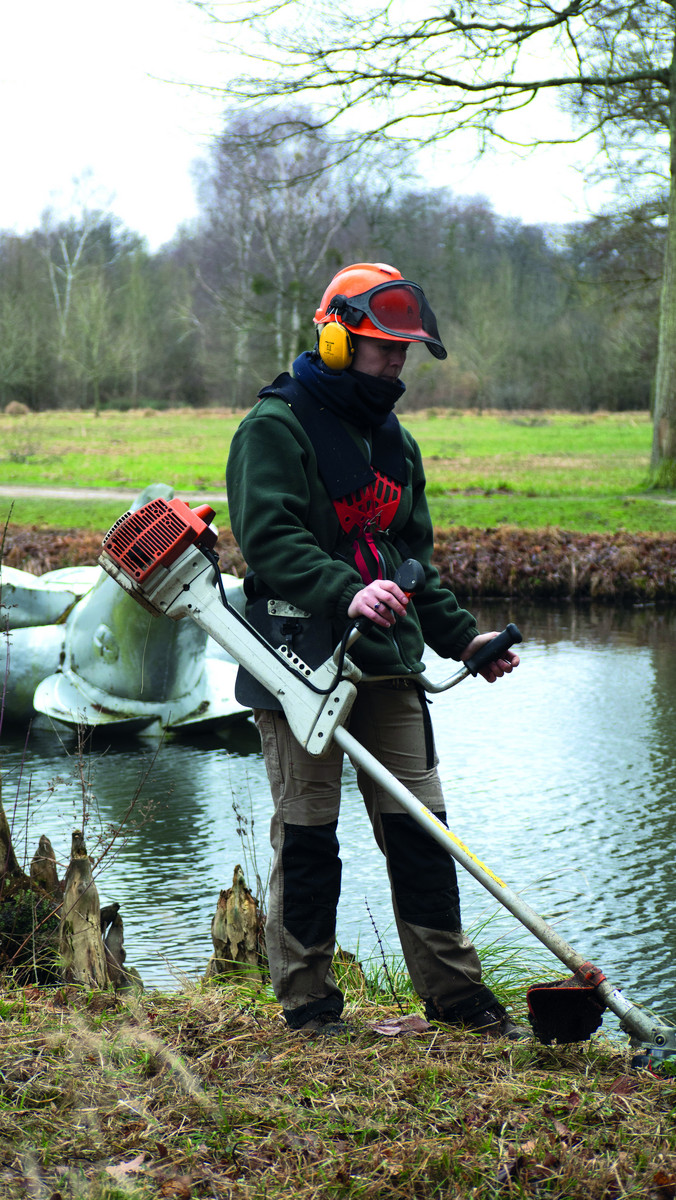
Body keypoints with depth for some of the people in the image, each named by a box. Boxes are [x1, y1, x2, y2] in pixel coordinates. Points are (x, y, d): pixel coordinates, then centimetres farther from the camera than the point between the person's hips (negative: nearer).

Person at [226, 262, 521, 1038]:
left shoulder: (395, 442, 19)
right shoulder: (276, 427, -5)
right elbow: (268, 538, -18)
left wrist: (461, 636, 12)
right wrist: (345, 592, -32)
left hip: (389, 661, 6)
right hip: (299, 658, -6)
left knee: (418, 827, 6)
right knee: (306, 834, 0)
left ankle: (454, 991, 15)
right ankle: (307, 1002, 11)